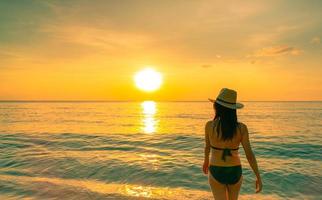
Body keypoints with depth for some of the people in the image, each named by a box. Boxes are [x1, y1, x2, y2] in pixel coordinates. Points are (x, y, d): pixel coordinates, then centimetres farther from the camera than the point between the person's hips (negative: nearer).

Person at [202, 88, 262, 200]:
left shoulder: (209, 125, -15)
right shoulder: (242, 128, -13)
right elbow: (249, 153, -14)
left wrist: (206, 160, 21)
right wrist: (258, 177, -5)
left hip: (216, 172, -2)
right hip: (235, 172, 3)